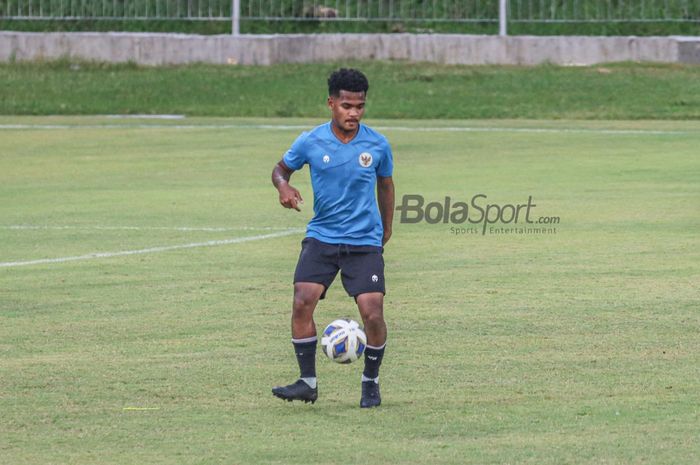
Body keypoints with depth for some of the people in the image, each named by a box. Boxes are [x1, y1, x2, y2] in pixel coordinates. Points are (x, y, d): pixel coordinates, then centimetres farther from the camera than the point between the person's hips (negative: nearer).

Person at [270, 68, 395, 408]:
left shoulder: (377, 145, -3)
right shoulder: (310, 142, -5)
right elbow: (281, 168, 11)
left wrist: (386, 228, 24)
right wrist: (284, 187, -12)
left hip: (365, 241, 0)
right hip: (321, 237, 0)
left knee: (372, 313, -10)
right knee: (302, 302, -17)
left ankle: (371, 382, 12)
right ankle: (307, 382, -7)